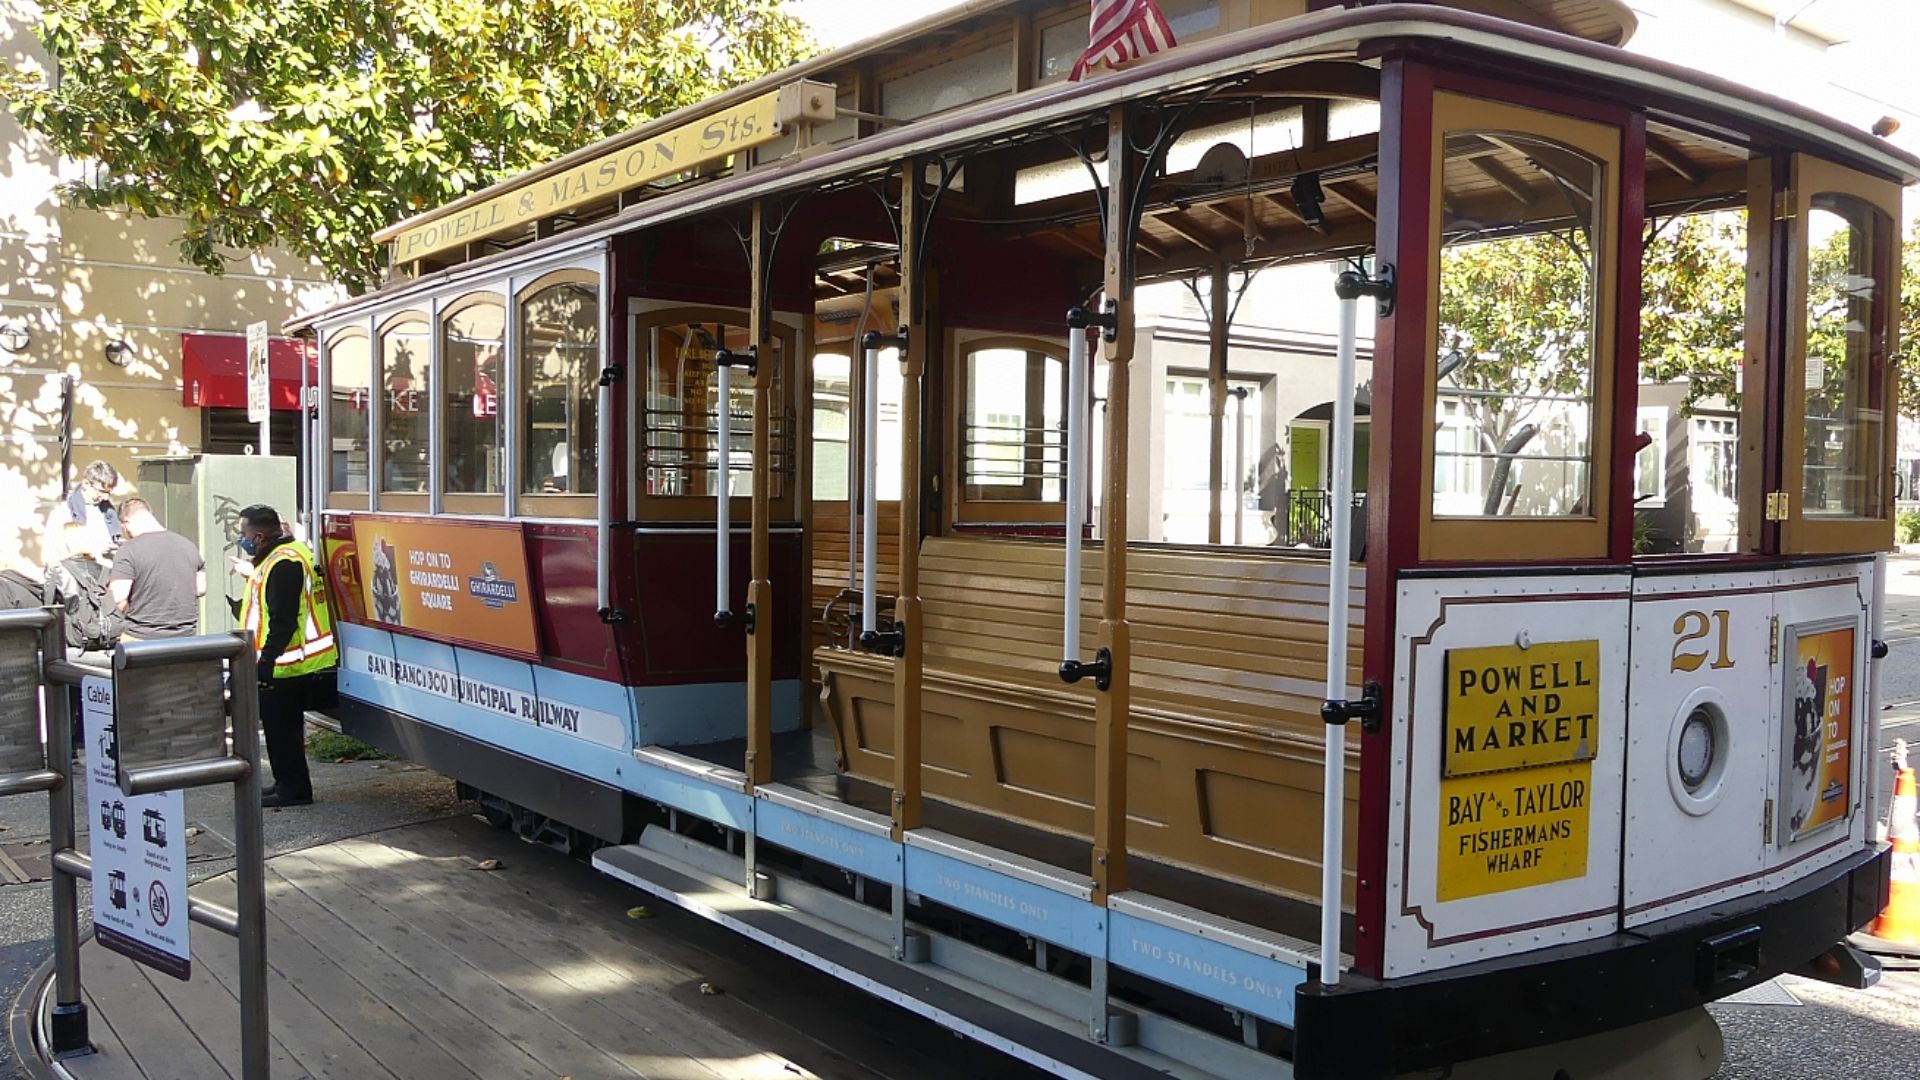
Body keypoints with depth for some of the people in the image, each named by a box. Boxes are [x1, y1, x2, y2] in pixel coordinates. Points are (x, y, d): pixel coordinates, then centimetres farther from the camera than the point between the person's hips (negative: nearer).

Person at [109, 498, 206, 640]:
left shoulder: (128, 550, -11)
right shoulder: (188, 545, 4)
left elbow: (118, 600, -17)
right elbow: (201, 589, 11)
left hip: (143, 638, -4)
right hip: (185, 637, 5)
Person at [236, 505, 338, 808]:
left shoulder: (283, 564, -20)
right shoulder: (292, 553, 13)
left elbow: (283, 621, -25)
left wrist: (266, 661, -25)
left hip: (287, 668, -11)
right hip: (301, 663, 11)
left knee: (280, 727, -2)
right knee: (283, 726, 19)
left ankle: (292, 789, 7)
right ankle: (288, 784, 28)